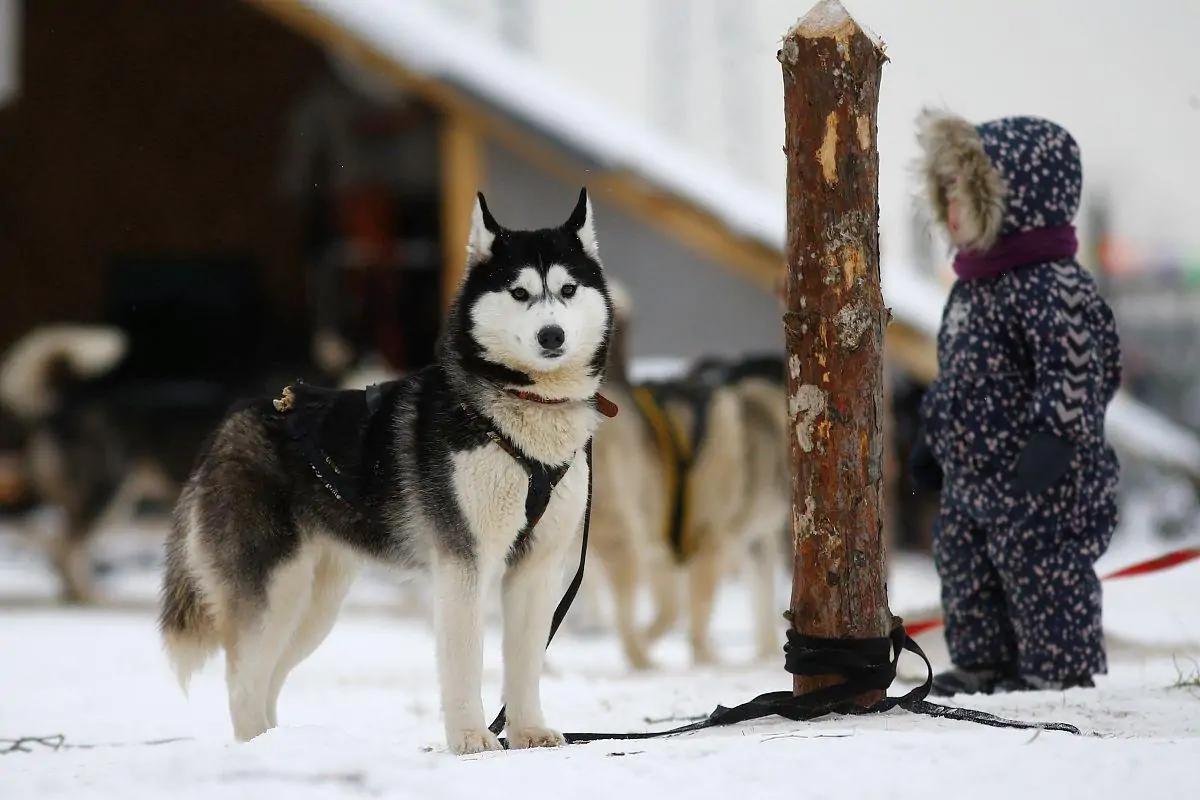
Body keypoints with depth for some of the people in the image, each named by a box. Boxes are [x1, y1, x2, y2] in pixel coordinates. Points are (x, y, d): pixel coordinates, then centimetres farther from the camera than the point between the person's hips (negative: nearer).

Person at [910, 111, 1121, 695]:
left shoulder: (1052, 286, -19)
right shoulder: (974, 284, 13)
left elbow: (1073, 370, -24)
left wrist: (1053, 434, -30)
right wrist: (934, 438, 24)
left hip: (1035, 484, -10)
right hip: (972, 472, 10)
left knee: (1037, 569, -3)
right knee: (964, 569, 15)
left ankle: (1059, 671, 7)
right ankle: (982, 662, 26)